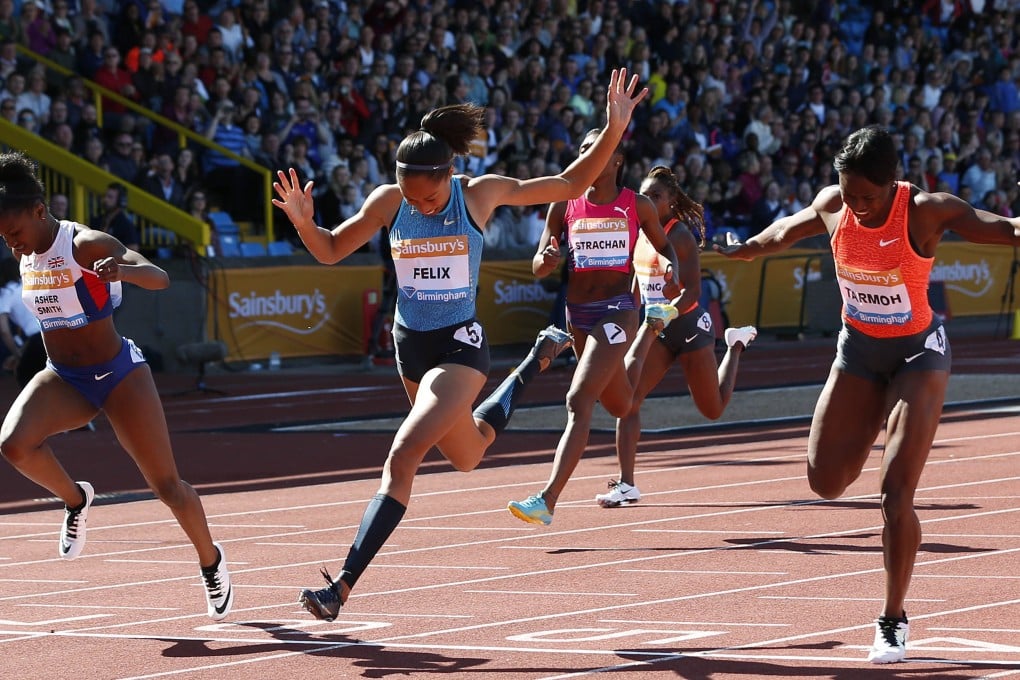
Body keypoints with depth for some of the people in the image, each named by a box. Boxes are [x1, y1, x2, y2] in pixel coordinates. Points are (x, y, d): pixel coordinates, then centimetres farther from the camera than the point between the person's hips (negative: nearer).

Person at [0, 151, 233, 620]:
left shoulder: (87, 245, -21)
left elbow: (159, 278, -35)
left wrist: (123, 269, -53)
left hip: (118, 374, -5)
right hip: (62, 379, 5)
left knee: (167, 486, 0)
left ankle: (210, 560, 27)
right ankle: (75, 500, 3)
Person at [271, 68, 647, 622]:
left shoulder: (480, 194, -12)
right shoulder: (388, 201, -7)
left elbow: (570, 185, -4)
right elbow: (331, 251, 4)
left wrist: (613, 131, -17)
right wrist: (304, 223, -19)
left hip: (460, 346, -5)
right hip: (410, 346, 5)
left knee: (404, 456, -21)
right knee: (467, 456, 27)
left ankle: (343, 585, -21)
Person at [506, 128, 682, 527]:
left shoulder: (638, 206, 0)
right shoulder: (565, 206, 4)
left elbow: (664, 246, 17)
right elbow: (538, 268, 5)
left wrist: (671, 274, -5)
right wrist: (548, 259, -19)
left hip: (619, 310, -5)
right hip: (578, 313, 5)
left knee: (579, 401, -20)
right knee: (620, 406, 24)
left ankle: (548, 500, -23)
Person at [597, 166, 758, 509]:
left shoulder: (680, 234, -17)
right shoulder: (640, 233, 4)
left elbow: (692, 291, -23)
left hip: (689, 325, -6)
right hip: (657, 329, 6)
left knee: (714, 409, 12)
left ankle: (736, 345, 40)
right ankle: (626, 483, -14)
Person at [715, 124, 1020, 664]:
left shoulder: (926, 211, -23)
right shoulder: (832, 205, -9)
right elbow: (785, 232, 13)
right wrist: (742, 251, 28)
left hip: (918, 353, -5)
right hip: (857, 350, 5)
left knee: (895, 492, -13)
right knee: (826, 481, 3)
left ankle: (894, 620, 1)